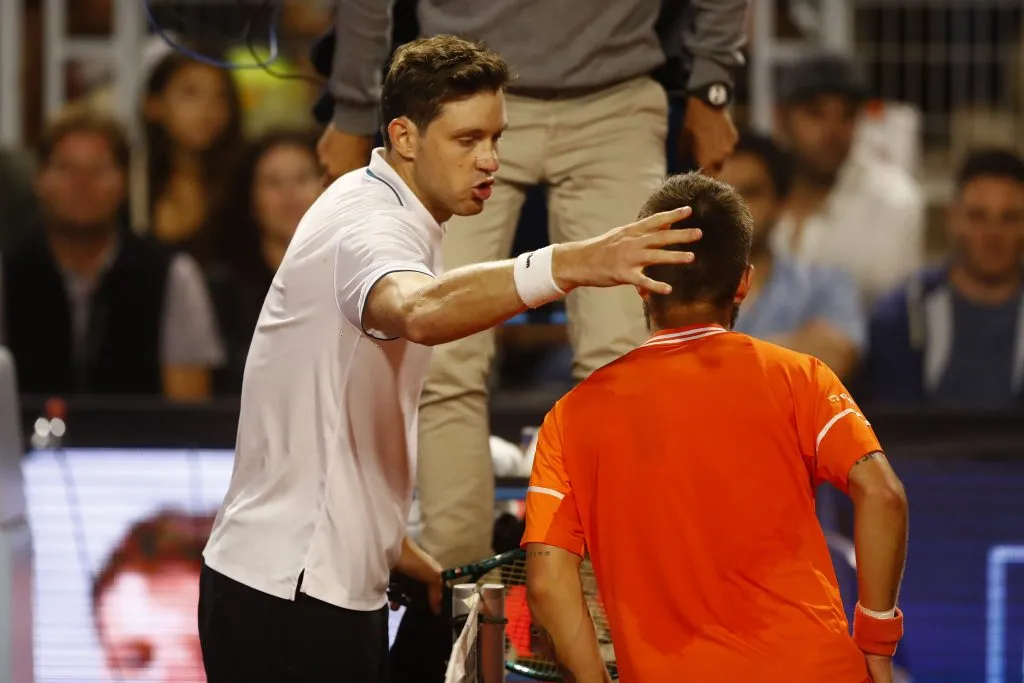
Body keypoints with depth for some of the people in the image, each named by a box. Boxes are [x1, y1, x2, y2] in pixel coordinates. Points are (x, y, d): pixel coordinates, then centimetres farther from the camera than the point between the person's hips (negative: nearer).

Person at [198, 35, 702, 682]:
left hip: (337, 586, 10)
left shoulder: (374, 206, 14)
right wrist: (567, 265, -59)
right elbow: (421, 313, -46)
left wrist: (393, 544, 20)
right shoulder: (369, 226, -19)